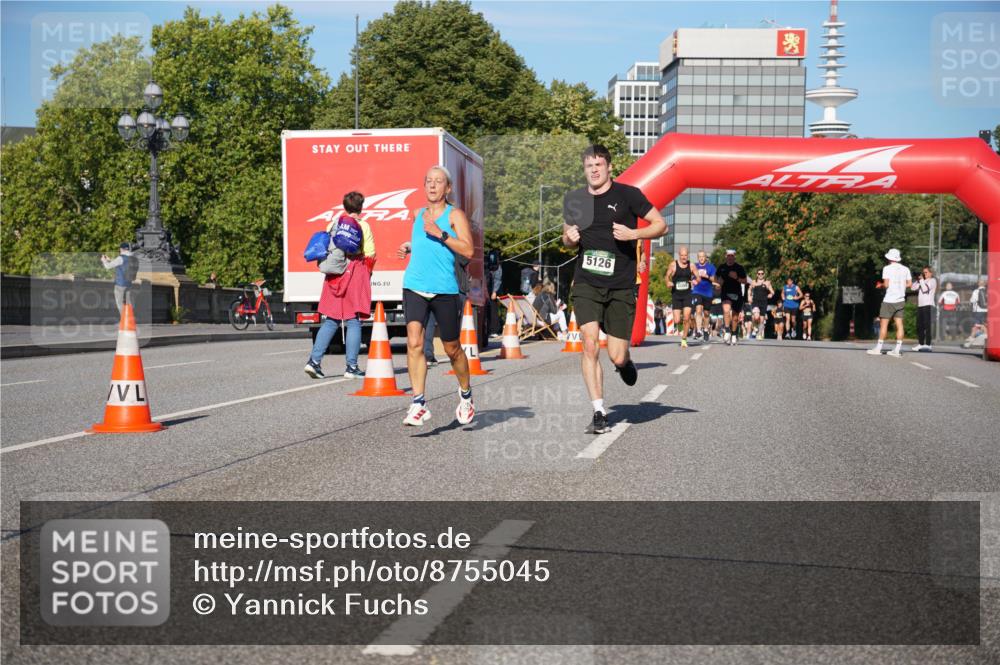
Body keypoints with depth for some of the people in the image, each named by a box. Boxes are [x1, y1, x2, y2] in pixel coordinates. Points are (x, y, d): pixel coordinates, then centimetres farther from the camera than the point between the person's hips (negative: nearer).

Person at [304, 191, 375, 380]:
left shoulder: (332, 225, 10)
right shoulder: (363, 226, -3)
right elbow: (370, 255, -5)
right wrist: (367, 272, 10)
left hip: (334, 276, 4)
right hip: (355, 274, -4)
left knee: (331, 320, 11)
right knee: (354, 321, -1)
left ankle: (314, 360, 1)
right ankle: (351, 367, -2)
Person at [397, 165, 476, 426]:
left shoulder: (455, 215, -1)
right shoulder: (418, 214, 14)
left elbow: (468, 250, -13)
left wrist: (440, 234, -19)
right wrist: (410, 247, 14)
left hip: (444, 290, -3)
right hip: (414, 287, 3)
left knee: (452, 349, 10)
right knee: (414, 343, -15)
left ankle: (466, 395, 34)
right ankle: (419, 404, -15)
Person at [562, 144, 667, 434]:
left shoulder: (627, 194, -1)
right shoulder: (574, 199, 10)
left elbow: (661, 224, 2)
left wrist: (633, 234, -14)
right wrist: (569, 238, 0)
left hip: (621, 287, -2)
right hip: (586, 283, 2)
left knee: (616, 358, -3)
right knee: (590, 344, -15)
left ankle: (626, 362, 37)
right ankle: (599, 412, -6)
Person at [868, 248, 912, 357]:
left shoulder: (887, 268, -8)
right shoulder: (905, 269, 7)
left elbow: (886, 284, -14)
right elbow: (909, 283, 9)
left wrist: (880, 285, 6)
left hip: (889, 300, -5)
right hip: (900, 300, 5)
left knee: (883, 324, -1)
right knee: (899, 325, 2)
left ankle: (878, 348, 0)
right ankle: (897, 350, 1)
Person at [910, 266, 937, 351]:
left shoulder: (932, 280, 2)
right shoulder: (922, 281, 23)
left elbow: (925, 289, -14)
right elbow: (913, 287, 12)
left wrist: (921, 280, -5)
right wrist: (918, 280, 1)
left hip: (928, 305, -8)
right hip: (920, 305, 8)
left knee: (926, 325, -12)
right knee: (919, 326, 8)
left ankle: (928, 344, -14)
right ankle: (921, 344, 14)